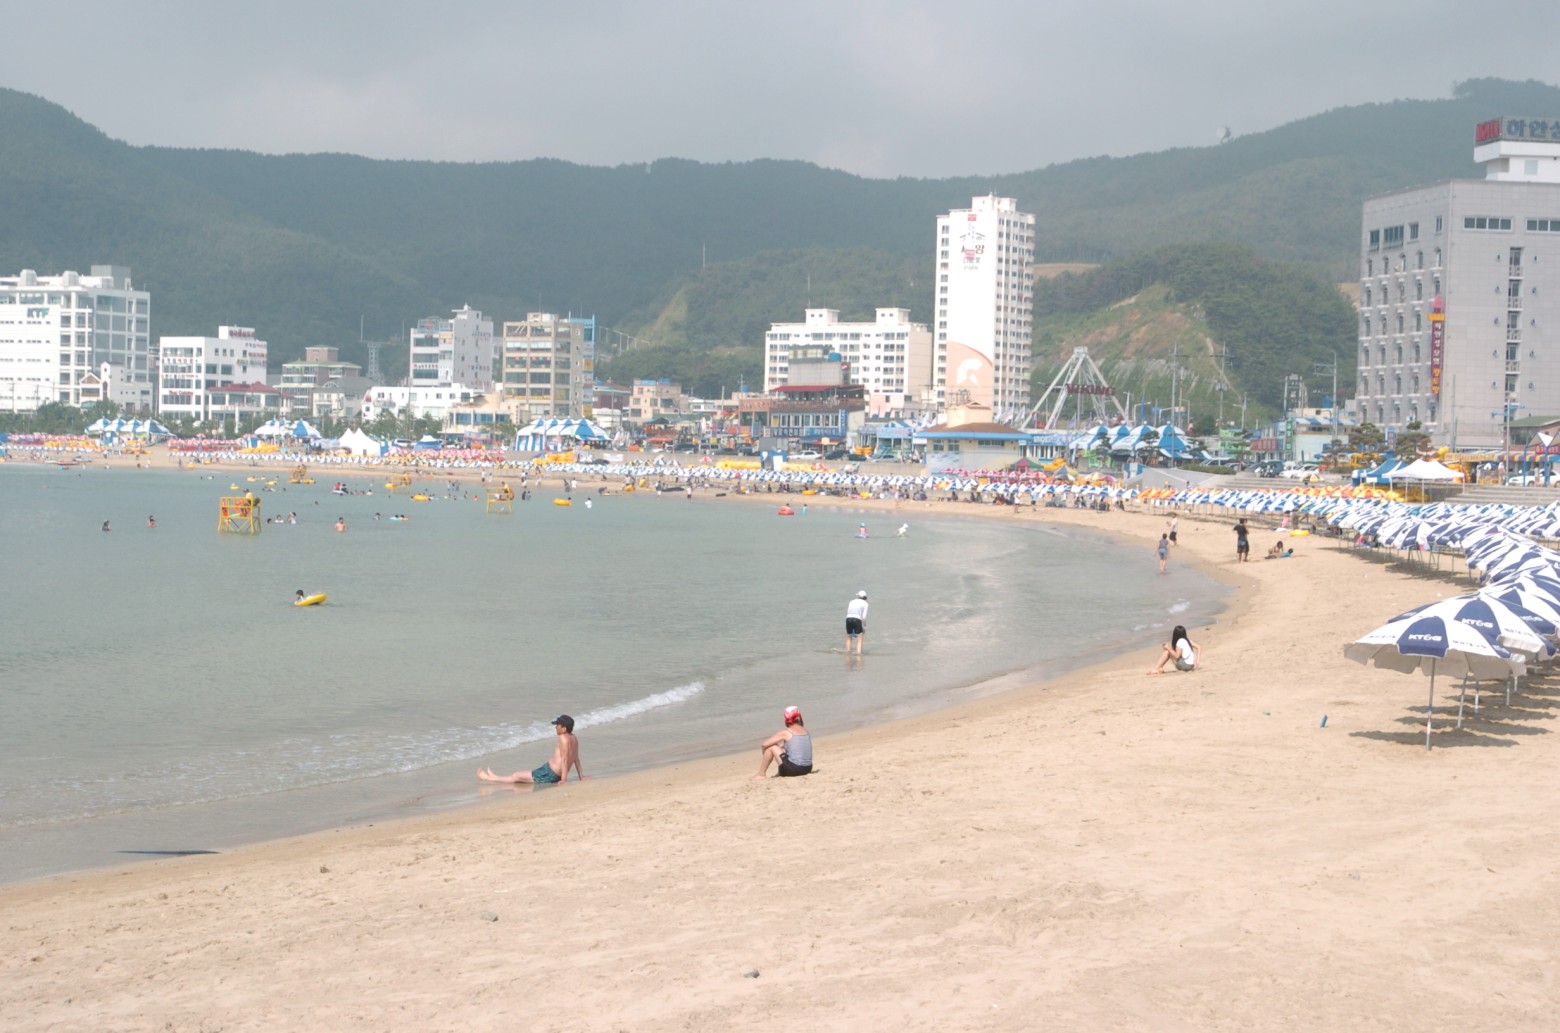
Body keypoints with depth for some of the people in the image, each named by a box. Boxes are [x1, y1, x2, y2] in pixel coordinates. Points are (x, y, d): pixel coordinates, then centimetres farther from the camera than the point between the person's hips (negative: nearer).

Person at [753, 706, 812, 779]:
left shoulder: (785, 732, -6)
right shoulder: (805, 730, 10)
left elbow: (765, 744, -4)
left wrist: (763, 751, 18)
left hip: (793, 769, -6)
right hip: (807, 769, 6)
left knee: (771, 747, 4)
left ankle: (761, 774, 11)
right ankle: (780, 773, 34)